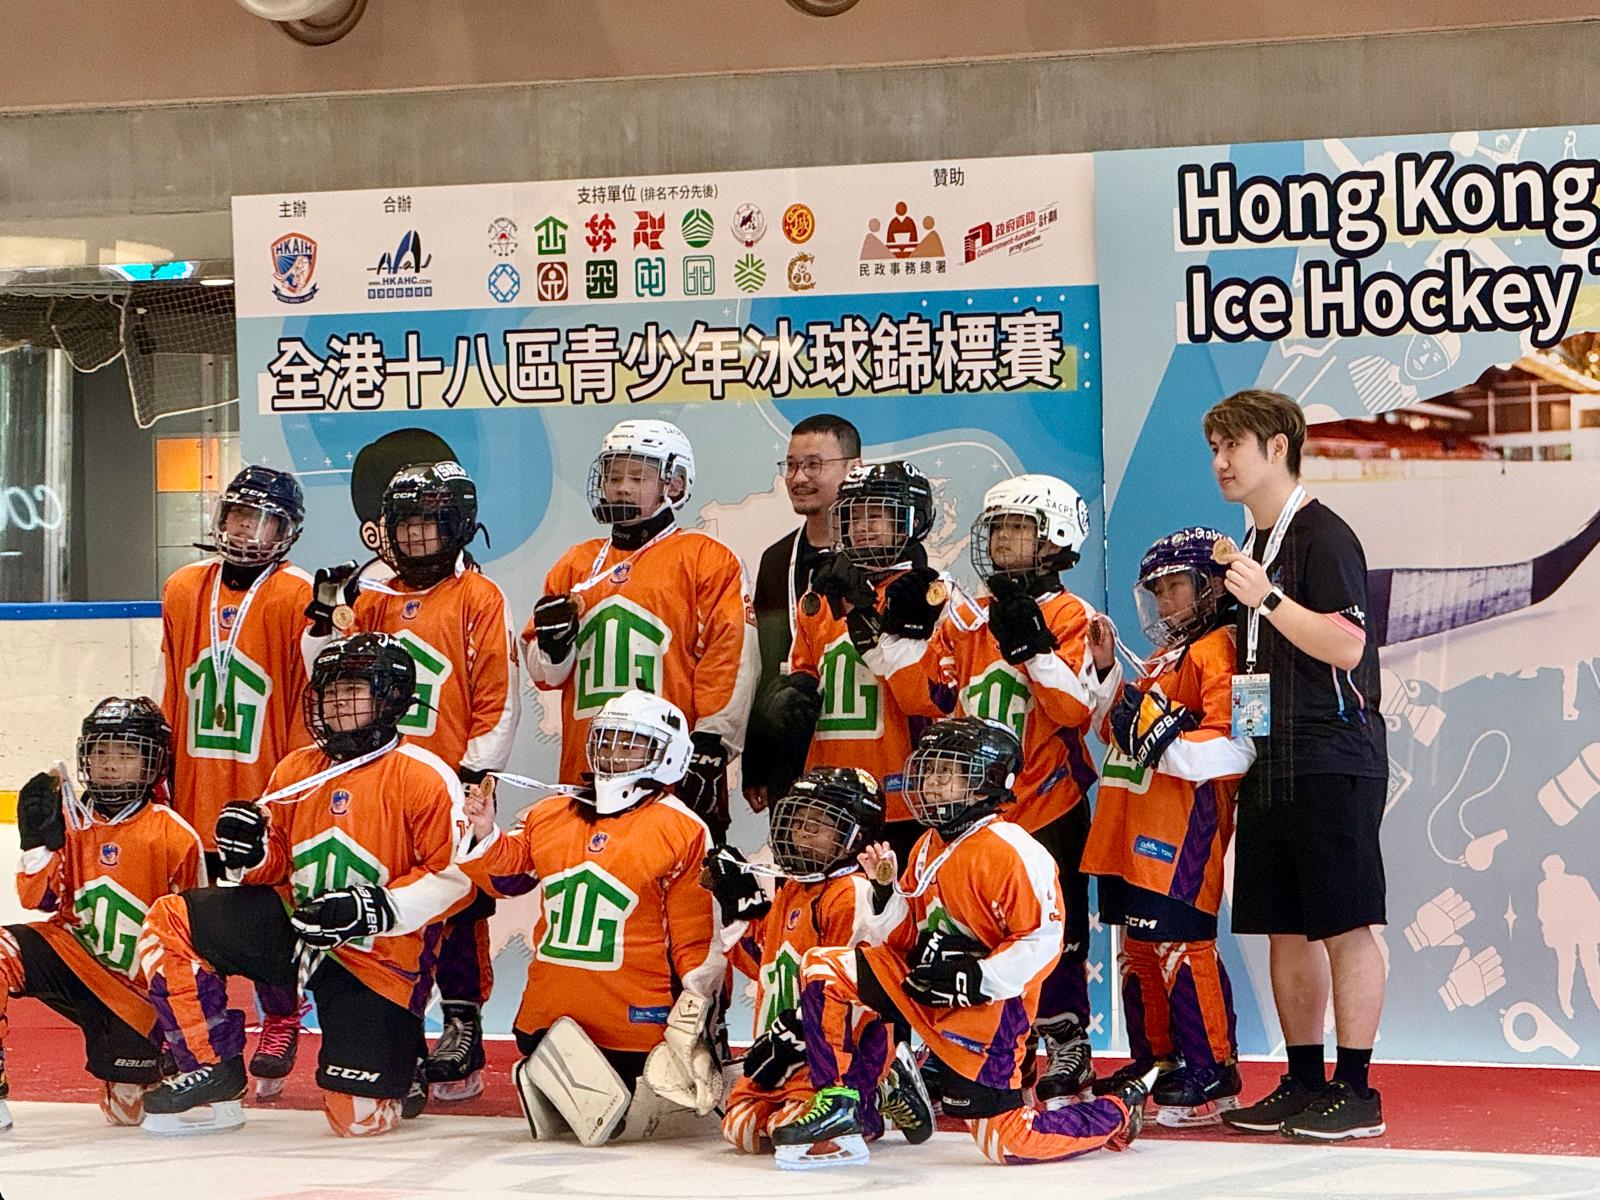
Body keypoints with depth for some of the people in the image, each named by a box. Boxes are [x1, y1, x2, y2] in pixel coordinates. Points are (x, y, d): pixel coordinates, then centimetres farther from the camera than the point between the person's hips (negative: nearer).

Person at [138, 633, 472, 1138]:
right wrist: (251, 853, -9)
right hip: (293, 925, 6)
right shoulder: (297, 770, 7)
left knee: (359, 1117, -11)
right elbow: (278, 867, 14)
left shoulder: (425, 777, -13)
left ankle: (401, 1068, 26)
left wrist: (378, 910, -24)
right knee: (169, 922, -12)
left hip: (378, 958, -5)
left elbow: (454, 875, -13)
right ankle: (212, 1072, -3)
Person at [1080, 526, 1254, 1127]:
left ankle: (1211, 1074, -6)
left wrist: (1165, 737, -28)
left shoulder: (1220, 649, -8)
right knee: (1139, 943, 14)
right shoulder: (1164, 656, 23)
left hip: (1187, 823, -10)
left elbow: (1235, 745, -20)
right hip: (1136, 826, 10)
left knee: (1179, 941, -11)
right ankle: (1156, 1059, 25)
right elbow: (1116, 728, 28)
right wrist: (1107, 671, 16)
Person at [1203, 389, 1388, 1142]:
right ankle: (1304, 1083, 17)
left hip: (1331, 763, -9)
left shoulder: (1323, 536, -10)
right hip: (1269, 766, 9)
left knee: (1345, 926, -5)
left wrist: (1268, 597, -25)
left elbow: (1346, 645, -20)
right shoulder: (1252, 545, 18)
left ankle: (1355, 1090, -1)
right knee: (1285, 930, 10)